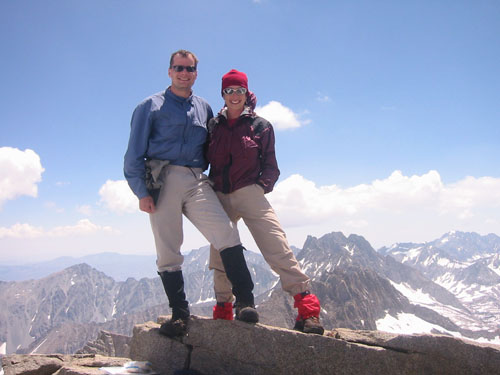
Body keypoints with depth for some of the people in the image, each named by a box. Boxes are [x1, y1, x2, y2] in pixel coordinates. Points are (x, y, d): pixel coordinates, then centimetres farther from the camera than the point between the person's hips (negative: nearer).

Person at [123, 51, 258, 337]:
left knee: (227, 233, -16)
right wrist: (142, 192, -5)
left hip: (197, 181, 2)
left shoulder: (204, 108, 21)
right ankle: (180, 314, 9)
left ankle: (245, 302, -11)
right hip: (163, 180, -2)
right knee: (168, 252, -2)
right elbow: (134, 154, 5)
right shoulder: (151, 107, 10)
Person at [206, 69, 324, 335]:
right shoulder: (214, 126, 11)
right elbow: (205, 160, 14)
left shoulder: (260, 126, 4)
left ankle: (308, 309, -13)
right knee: (219, 257, 10)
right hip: (219, 197, 4)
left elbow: (270, 165, 6)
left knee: (277, 249, -15)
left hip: (249, 194, -3)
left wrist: (262, 186, -7)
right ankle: (222, 312, 26)